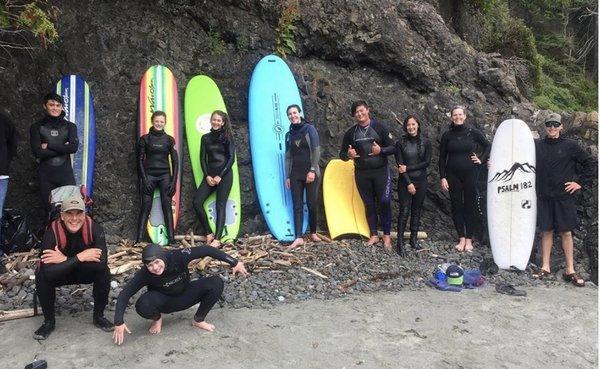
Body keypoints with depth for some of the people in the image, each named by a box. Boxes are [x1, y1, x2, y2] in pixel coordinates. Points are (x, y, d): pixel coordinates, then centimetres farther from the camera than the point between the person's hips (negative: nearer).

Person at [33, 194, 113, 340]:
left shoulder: (94, 229, -28)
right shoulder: (52, 232, -30)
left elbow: (101, 262, -38)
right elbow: (49, 272, -38)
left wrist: (65, 259, -35)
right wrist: (79, 257, -41)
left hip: (85, 272, 0)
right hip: (60, 273, 0)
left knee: (104, 271, -27)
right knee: (41, 275, -28)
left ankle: (98, 316, -4)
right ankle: (49, 321, -4)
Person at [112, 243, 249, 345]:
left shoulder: (178, 256, -31)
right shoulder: (144, 274, -28)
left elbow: (206, 250, -27)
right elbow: (125, 294, -23)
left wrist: (234, 263, -26)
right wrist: (119, 322, -29)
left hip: (185, 296, 1)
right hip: (164, 301, -1)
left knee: (216, 283, -23)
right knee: (142, 306, -35)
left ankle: (198, 320, 1)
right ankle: (157, 319, 4)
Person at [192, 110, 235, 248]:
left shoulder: (227, 137, 2)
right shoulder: (205, 138, 13)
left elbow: (231, 158, -3)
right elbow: (202, 158, 10)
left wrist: (220, 176, -11)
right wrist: (207, 176, -4)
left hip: (224, 175, -4)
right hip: (210, 175, 4)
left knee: (220, 205, -8)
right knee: (197, 202, -10)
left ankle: (217, 239, -10)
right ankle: (208, 233, 1)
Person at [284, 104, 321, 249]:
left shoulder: (309, 129, -1)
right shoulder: (289, 134, 11)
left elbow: (316, 151, -7)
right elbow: (288, 157, 12)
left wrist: (312, 170, -15)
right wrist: (287, 176, 7)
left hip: (311, 173, -3)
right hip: (295, 175, 4)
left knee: (312, 204, 2)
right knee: (297, 206, -1)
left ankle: (313, 233, 19)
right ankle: (299, 237, -1)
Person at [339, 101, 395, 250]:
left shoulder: (379, 127, -2)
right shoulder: (350, 133, 5)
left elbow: (393, 147, -2)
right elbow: (342, 154, 10)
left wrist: (381, 150, -21)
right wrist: (348, 155, -13)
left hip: (381, 172, -2)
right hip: (361, 174, 2)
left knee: (384, 203, -2)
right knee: (369, 204, 9)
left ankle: (387, 236, 12)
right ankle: (374, 235, 21)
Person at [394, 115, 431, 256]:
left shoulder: (425, 142, 2)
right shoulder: (400, 143, -2)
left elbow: (427, 162, -4)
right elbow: (400, 164, -6)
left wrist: (408, 168, -12)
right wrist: (408, 183, -12)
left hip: (421, 181, 2)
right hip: (405, 181, -2)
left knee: (416, 210, 9)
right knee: (404, 211, -6)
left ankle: (413, 239, 21)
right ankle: (400, 242, -1)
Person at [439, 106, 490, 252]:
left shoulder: (473, 132, -1)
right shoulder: (447, 135, 2)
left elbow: (488, 146, 12)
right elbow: (442, 158, 4)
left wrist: (481, 159, -1)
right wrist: (442, 177, -2)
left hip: (470, 174, -1)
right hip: (453, 175, 1)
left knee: (470, 206, 3)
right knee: (456, 206, 4)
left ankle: (469, 239, 12)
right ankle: (461, 238, 13)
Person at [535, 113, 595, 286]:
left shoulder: (570, 145, 1)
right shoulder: (537, 145, 6)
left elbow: (590, 164, 5)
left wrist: (580, 182, -1)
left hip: (564, 196, -1)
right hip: (544, 196, 1)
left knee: (566, 232, 2)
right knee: (546, 231, 6)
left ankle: (570, 271, 9)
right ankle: (545, 267, 13)